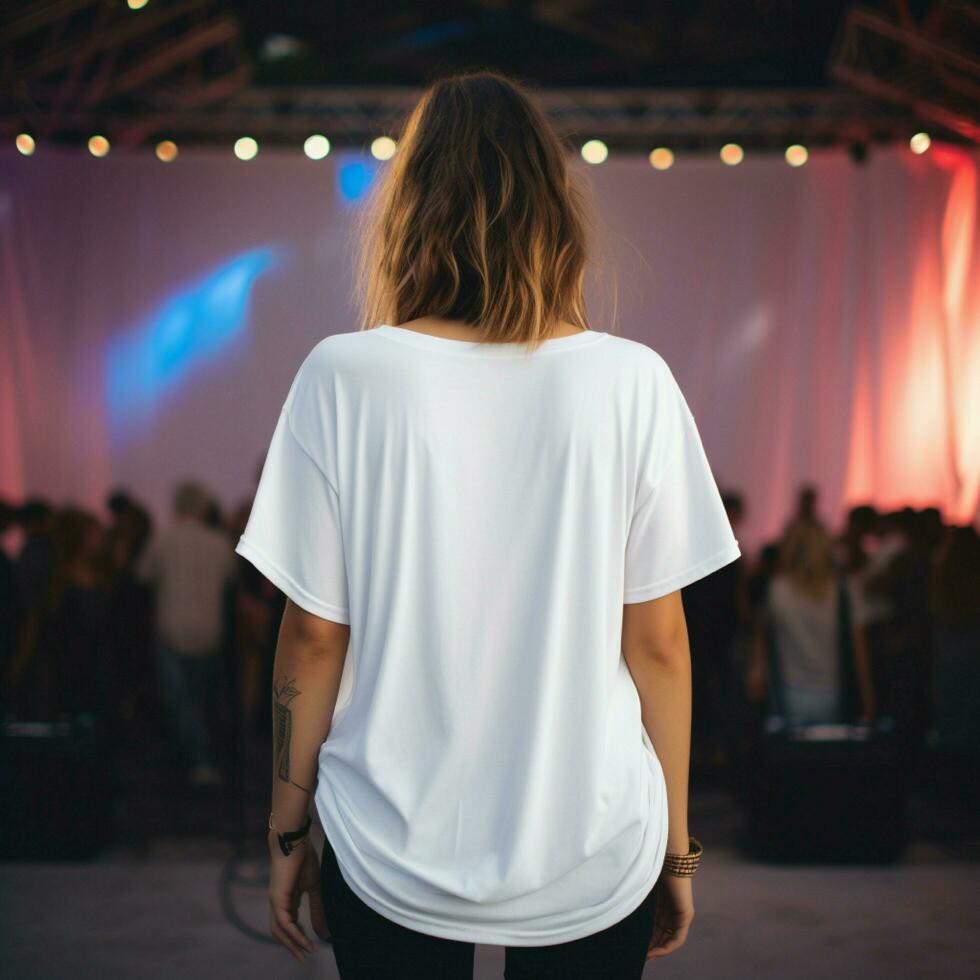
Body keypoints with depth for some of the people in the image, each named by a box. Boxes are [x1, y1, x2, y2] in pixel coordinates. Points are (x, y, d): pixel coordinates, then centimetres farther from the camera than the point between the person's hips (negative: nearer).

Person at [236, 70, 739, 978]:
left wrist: (286, 833, 6)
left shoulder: (342, 379, -12)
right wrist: (676, 846, 7)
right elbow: (657, 641, -5)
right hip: (594, 863, 1)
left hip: (391, 865, 0)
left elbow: (314, 637, -7)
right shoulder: (632, 382, -10)